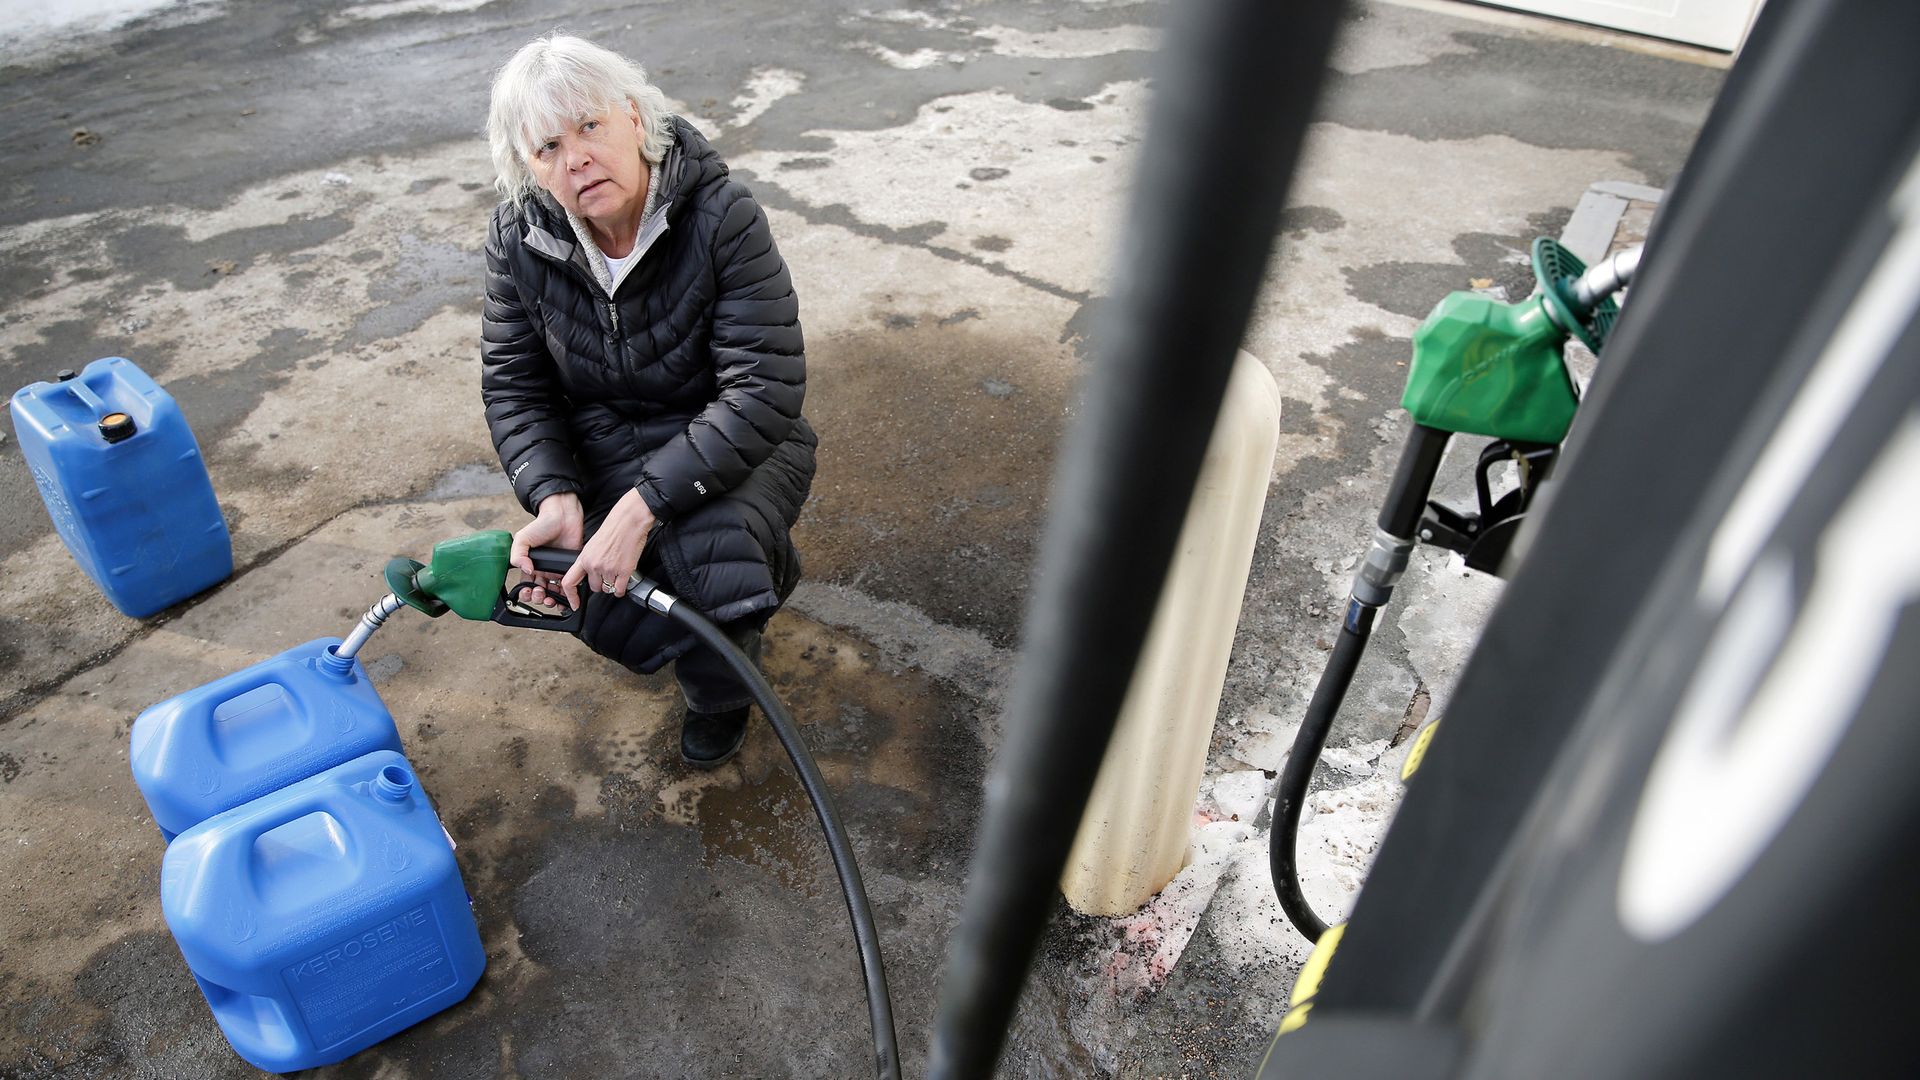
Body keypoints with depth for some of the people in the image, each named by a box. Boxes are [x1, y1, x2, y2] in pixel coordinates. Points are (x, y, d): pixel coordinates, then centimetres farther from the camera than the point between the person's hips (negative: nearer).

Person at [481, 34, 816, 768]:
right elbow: (513, 385, -2)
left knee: (704, 552, -34)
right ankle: (761, 567, 15)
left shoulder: (721, 217, -22)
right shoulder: (520, 236, -8)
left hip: (733, 443, -3)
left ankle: (721, 692, 3)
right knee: (616, 625, -20)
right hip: (604, 448, 3)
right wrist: (556, 498, -22)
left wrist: (641, 507, -34)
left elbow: (764, 391, -28)